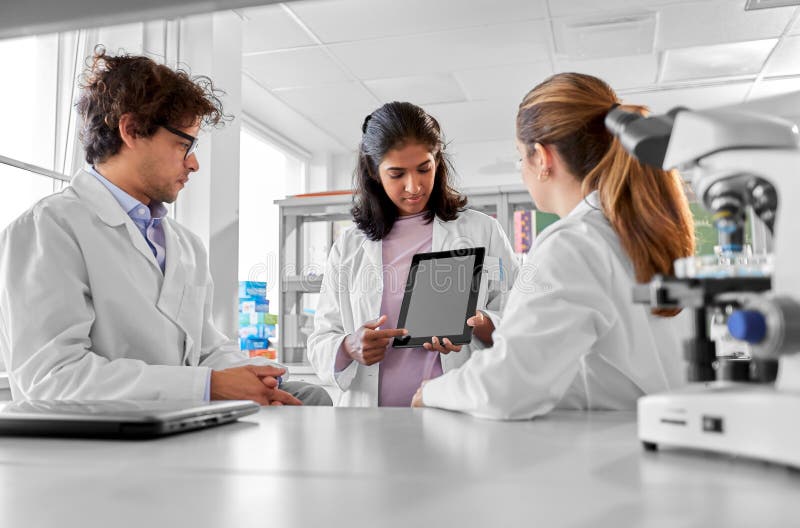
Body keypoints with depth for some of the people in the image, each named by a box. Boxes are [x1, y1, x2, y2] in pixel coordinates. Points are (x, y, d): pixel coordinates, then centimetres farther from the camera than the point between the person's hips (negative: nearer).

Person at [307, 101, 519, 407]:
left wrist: (484, 327, -13)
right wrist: (349, 348, -10)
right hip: (372, 406, 3)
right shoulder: (349, 247, 14)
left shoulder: (482, 231, 10)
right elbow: (320, 344, 13)